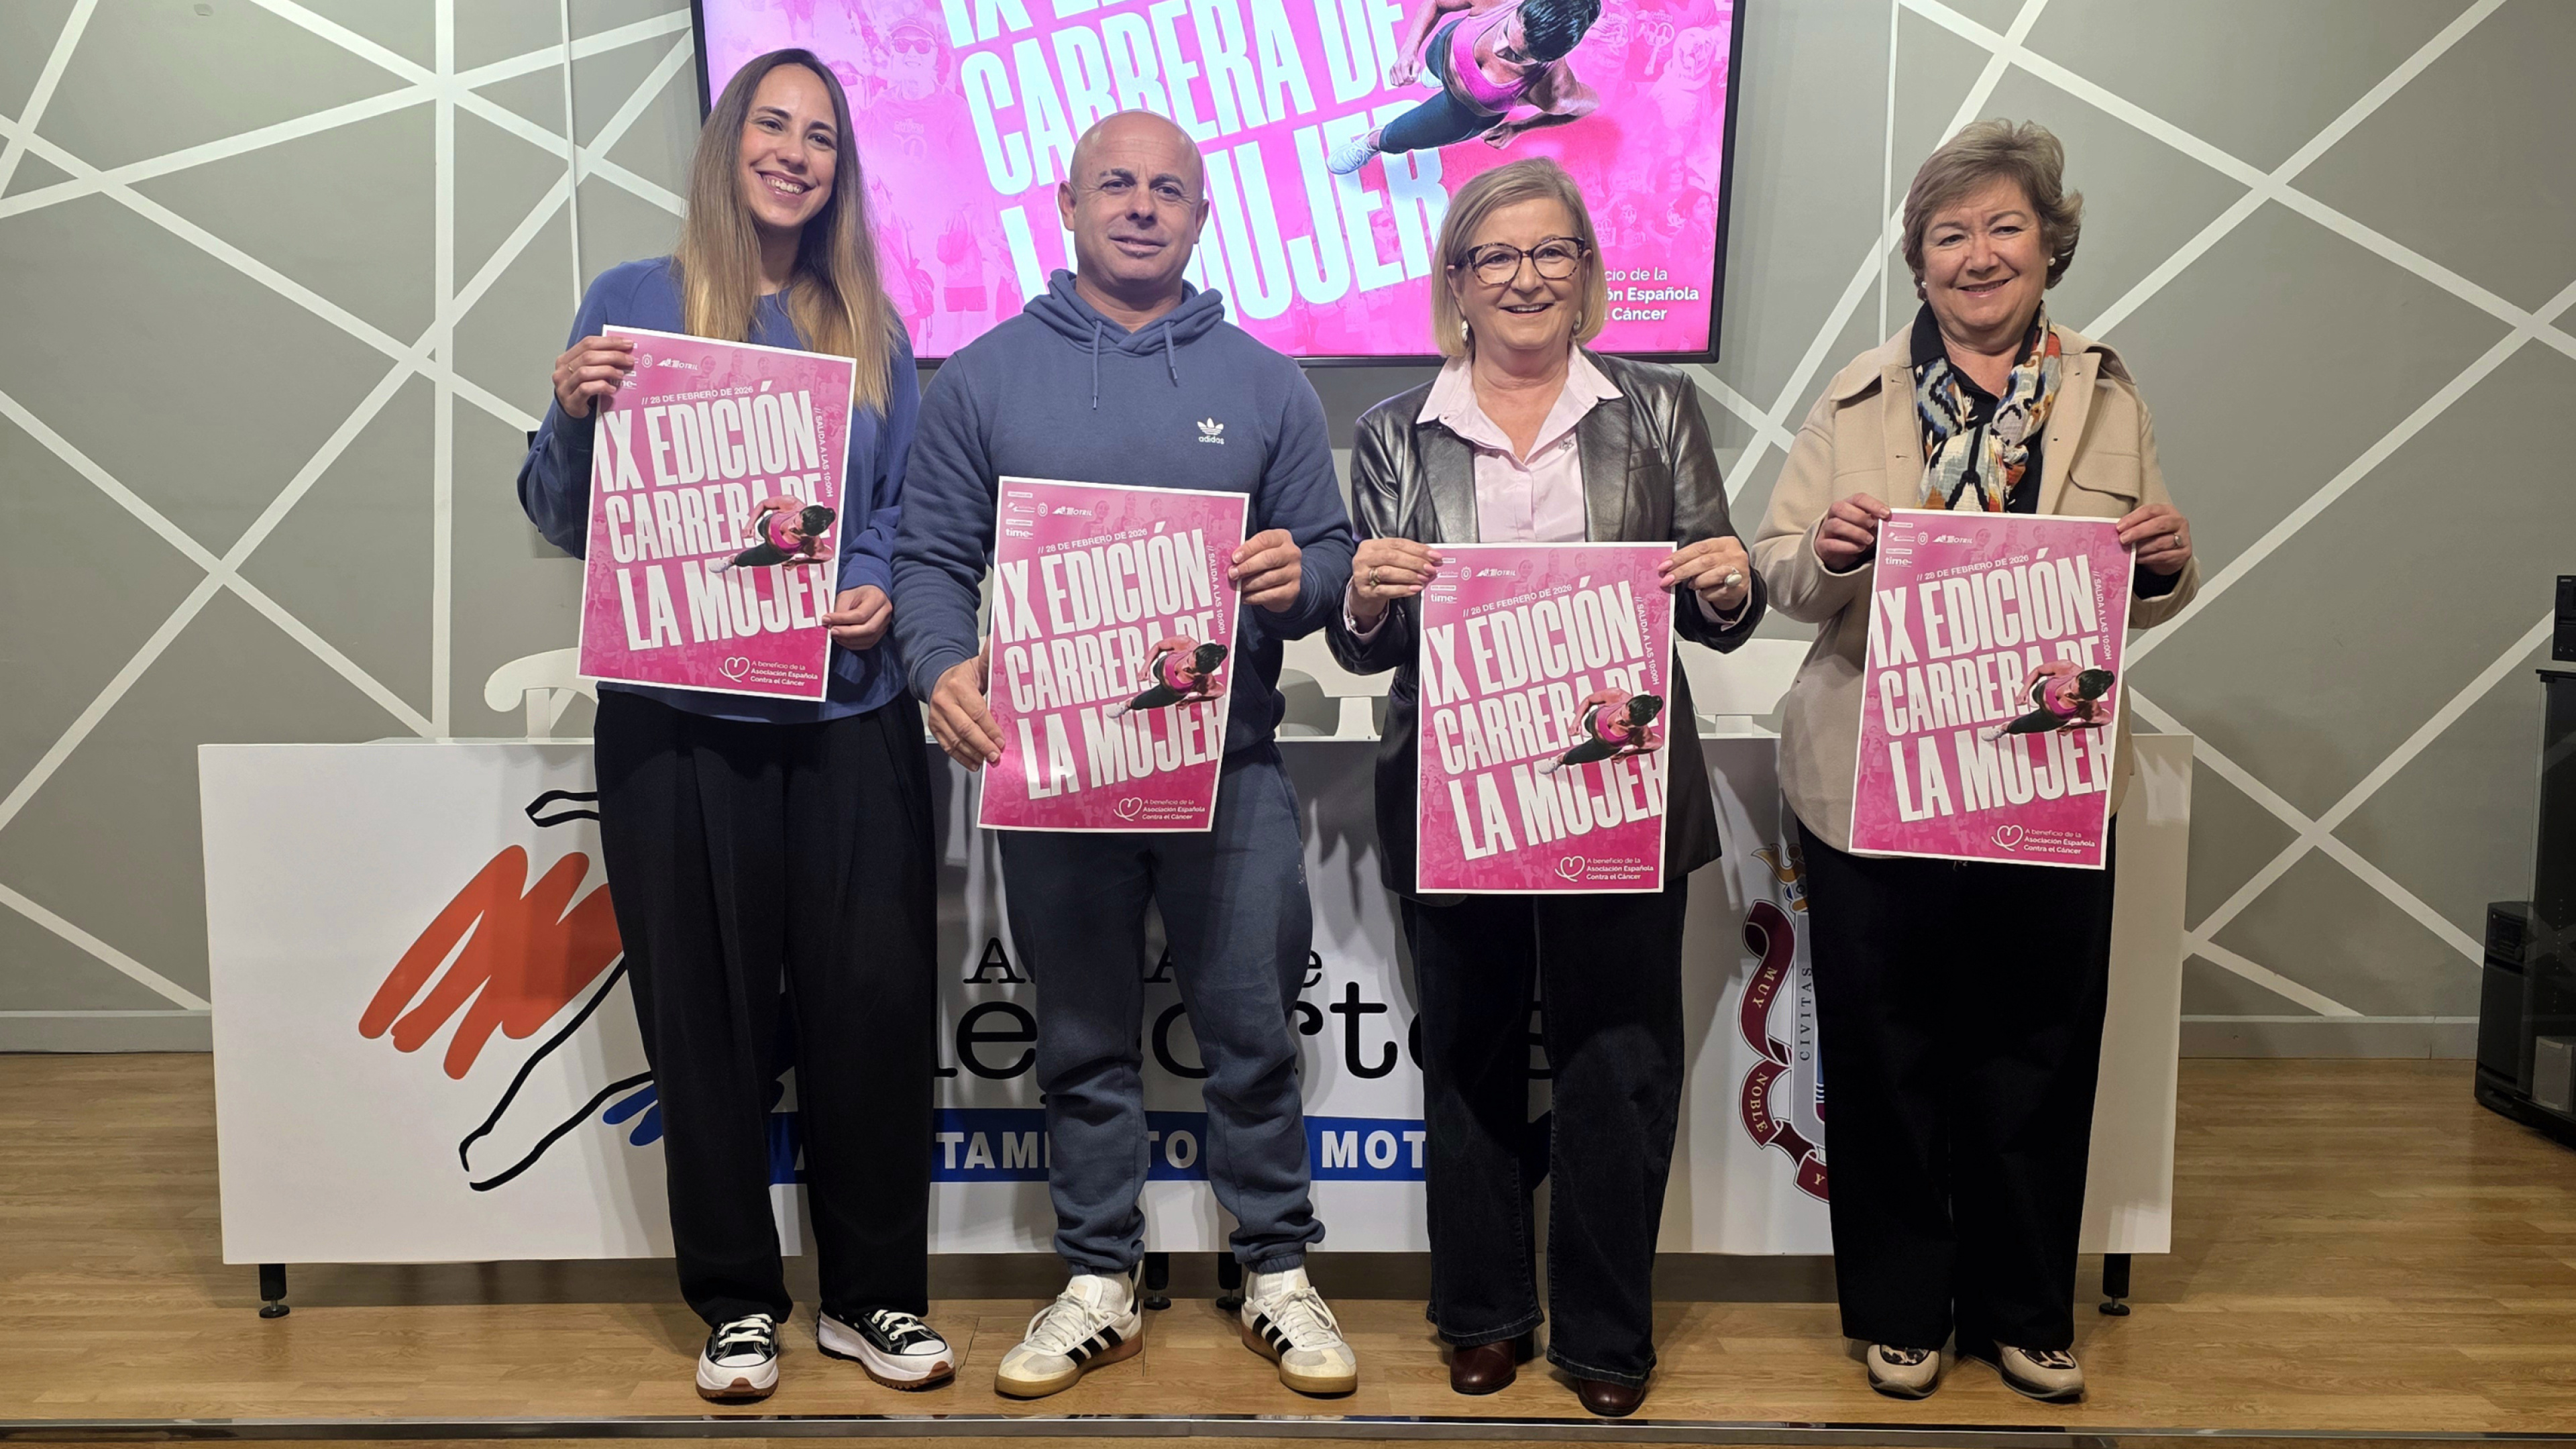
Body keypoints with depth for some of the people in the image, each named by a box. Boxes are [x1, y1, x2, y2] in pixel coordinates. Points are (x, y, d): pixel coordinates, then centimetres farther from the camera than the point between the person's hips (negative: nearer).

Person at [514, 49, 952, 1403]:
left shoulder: (870, 329, 10)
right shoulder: (632, 301, 4)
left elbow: (902, 512, 11)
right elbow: (568, 523, 4)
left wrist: (877, 593, -9)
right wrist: (572, 413, -15)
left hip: (850, 713, 2)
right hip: (677, 718, -1)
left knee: (874, 1001, 1)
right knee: (706, 1013, 5)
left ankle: (874, 1293, 19)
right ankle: (736, 1301, 22)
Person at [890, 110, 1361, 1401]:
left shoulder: (1264, 384, 7)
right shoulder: (984, 378, 5)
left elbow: (1331, 556, 8)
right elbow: (933, 558, 2)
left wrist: (1299, 578, -16)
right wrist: (944, 668, -18)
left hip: (1229, 767, 0)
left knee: (1252, 1035, 6)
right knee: (1084, 1044, 12)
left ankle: (1278, 1275, 23)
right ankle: (1100, 1284, 26)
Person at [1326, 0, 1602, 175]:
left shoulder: (1554, 92, -47)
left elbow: (1590, 103, -22)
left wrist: (1518, 127, -15)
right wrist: (1409, 51, -35)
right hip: (1444, 46, 2)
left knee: (1395, 138, 21)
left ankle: (1371, 143, 58)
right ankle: (1438, 74, 78)